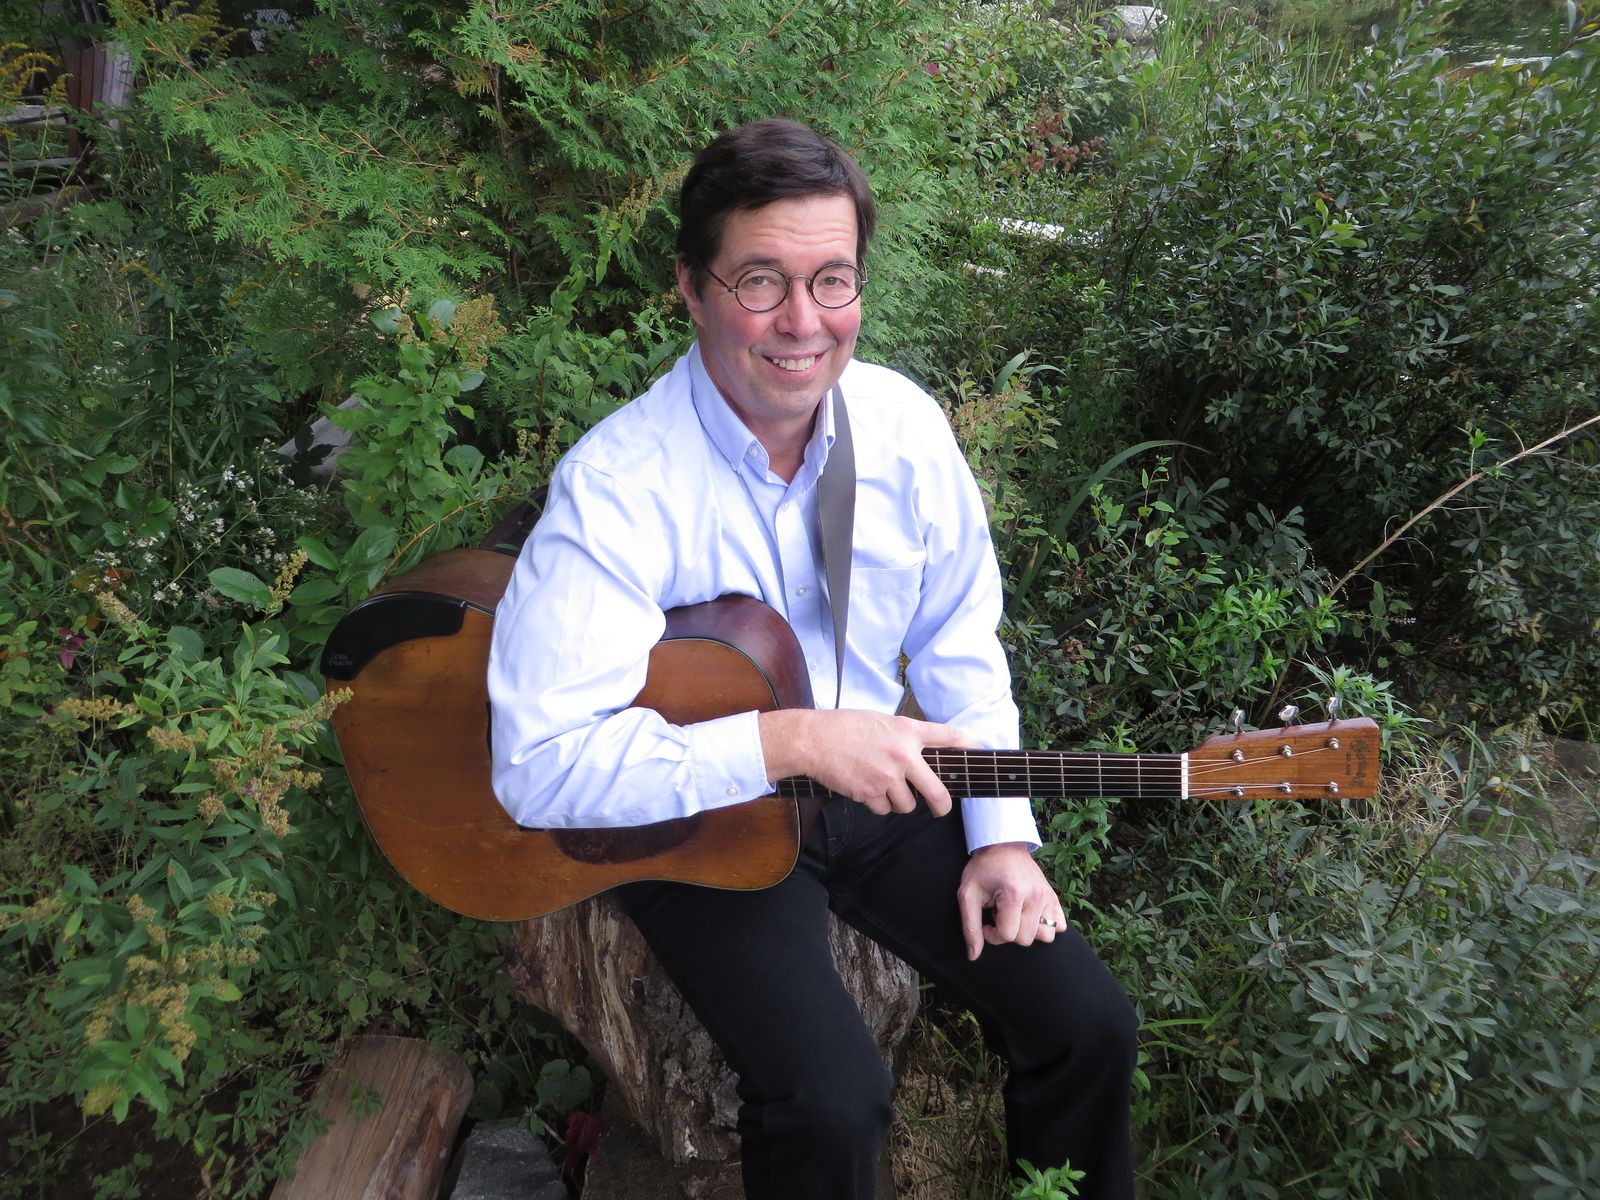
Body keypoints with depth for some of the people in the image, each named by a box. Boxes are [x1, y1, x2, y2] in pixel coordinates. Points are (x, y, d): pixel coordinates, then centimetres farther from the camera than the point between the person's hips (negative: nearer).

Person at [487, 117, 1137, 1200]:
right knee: (832, 1100, -24)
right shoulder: (617, 484, -24)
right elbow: (539, 763, -30)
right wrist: (788, 741, -33)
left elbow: (957, 641, 5)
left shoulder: (903, 424, -7)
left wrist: (1000, 833, -2)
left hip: (875, 787, 5)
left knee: (1089, 1023, -3)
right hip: (694, 819, -4)